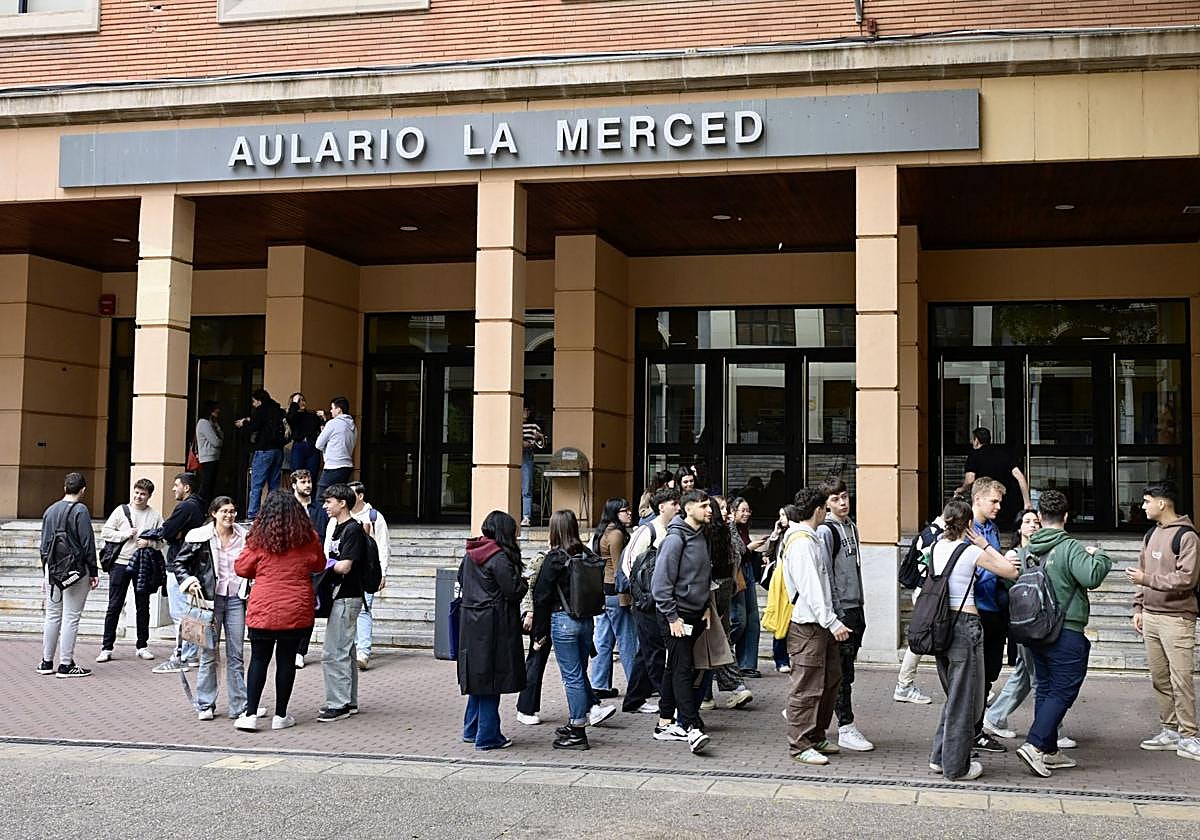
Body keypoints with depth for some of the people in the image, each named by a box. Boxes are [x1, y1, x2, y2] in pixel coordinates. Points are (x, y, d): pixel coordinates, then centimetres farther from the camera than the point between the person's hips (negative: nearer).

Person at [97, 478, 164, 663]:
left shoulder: (155, 515, 6)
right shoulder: (121, 511, 4)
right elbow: (105, 533, 1)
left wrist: (149, 542, -14)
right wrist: (126, 534, -10)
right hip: (120, 563, -1)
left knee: (143, 607, 8)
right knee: (114, 606, 0)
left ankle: (142, 646, 18)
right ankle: (107, 647, 4)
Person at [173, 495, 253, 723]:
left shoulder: (244, 537, 6)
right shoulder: (200, 537, -3)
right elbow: (179, 563, 2)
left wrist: (250, 592, 7)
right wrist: (188, 581, -14)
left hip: (236, 599, 2)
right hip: (211, 599, -2)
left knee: (236, 655, 4)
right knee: (209, 653, 4)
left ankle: (239, 706, 8)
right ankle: (205, 705, 14)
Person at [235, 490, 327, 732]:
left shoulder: (259, 540, -6)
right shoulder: (308, 539, -3)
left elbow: (241, 568, 3)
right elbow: (320, 566, 13)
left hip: (263, 610, 0)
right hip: (296, 612, 1)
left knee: (259, 660, 8)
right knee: (286, 661, 8)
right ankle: (280, 715, 14)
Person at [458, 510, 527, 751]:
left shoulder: (470, 555, 8)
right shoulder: (499, 557, -17)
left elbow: (461, 579, 20)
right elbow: (514, 591, -17)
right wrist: (524, 581, 3)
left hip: (470, 623, 8)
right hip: (494, 625, -8)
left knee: (478, 676, 18)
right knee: (491, 679, -1)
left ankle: (471, 729, 26)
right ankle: (488, 737, 5)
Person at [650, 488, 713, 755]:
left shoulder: (701, 536, 13)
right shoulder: (675, 538, -14)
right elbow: (661, 581, -17)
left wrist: (706, 608, 14)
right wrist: (672, 617, -17)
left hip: (694, 615, 9)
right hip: (676, 615, -9)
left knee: (675, 669, 13)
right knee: (683, 669, -11)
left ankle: (665, 724, 20)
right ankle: (693, 728, -16)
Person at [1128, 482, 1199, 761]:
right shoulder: (1151, 535, 15)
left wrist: (1147, 579, -18)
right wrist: (1138, 607, 15)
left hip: (1176, 619, -8)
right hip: (1150, 617, 8)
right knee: (1159, 678, 10)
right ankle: (1169, 731, 18)